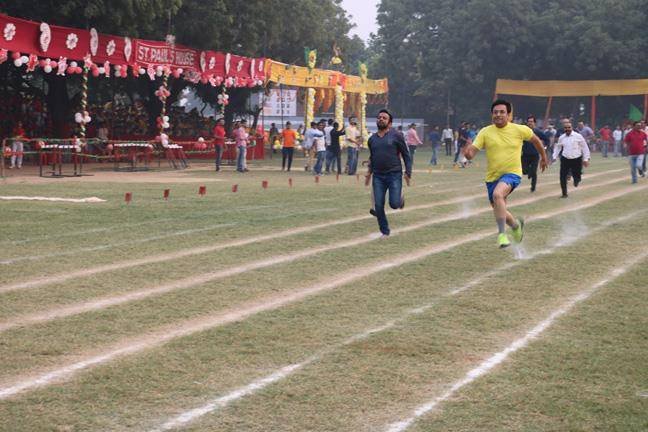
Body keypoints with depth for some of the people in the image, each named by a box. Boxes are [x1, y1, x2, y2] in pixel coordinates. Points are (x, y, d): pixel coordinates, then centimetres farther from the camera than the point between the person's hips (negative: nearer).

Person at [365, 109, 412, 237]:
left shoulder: (396, 136, -3)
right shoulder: (372, 139, 10)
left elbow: (406, 155, 0)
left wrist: (408, 173, -6)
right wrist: (369, 171, 15)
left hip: (394, 175, -4)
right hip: (378, 177, 4)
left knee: (394, 204, -13)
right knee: (378, 206, -3)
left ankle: (400, 199, 25)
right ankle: (385, 232, 13)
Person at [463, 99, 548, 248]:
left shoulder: (520, 130, -6)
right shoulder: (485, 132, -5)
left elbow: (535, 139, 14)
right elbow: (471, 153, -12)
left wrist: (543, 157, 24)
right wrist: (468, 153, -36)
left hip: (512, 173, -4)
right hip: (492, 177, 4)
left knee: (497, 194, -34)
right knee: (499, 212, 14)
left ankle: (502, 234, -28)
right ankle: (516, 224, 48)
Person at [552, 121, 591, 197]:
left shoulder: (578, 136, -5)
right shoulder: (561, 138, 4)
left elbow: (585, 148, -1)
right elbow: (557, 147, 19)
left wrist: (586, 159, -3)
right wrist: (554, 157, 9)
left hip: (576, 159, -2)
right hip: (565, 159, 2)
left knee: (576, 176, 3)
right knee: (563, 177, -5)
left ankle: (576, 179, 42)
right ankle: (564, 193, 9)